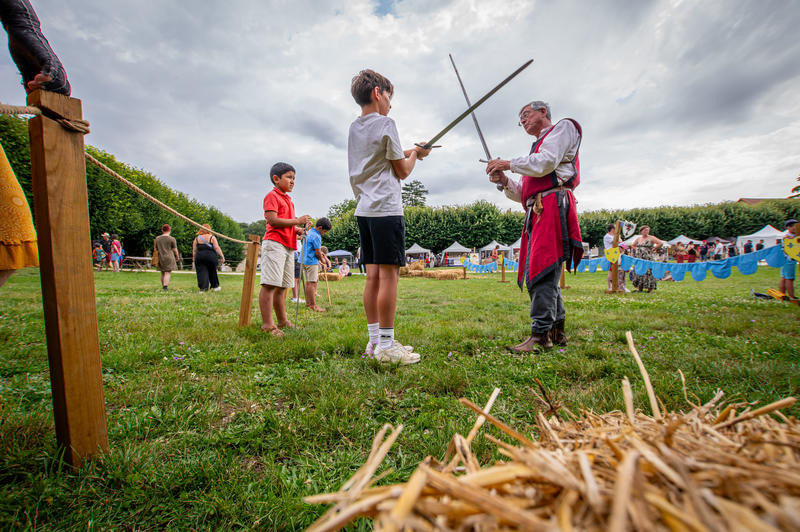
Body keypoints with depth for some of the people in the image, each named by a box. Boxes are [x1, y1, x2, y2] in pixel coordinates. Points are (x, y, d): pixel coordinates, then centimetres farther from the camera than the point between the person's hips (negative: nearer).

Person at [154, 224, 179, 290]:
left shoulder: (157, 238, 7)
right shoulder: (172, 239, -6)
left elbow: (155, 249, 10)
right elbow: (175, 250, -5)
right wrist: (177, 257, 8)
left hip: (160, 258, 4)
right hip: (169, 258, -4)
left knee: (163, 273, 13)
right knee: (168, 272, -6)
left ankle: (163, 286, 18)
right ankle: (165, 285, -18)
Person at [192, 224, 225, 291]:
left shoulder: (196, 238, 7)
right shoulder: (212, 237, 1)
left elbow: (194, 250, 7)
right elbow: (217, 248, -7)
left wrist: (194, 259, 15)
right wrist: (222, 256, -7)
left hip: (199, 257, 1)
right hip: (211, 256, -1)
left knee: (201, 272, 2)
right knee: (212, 272, 15)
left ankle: (203, 288, -5)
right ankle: (215, 286, 26)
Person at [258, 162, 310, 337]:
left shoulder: (288, 199, 25)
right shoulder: (272, 195, -2)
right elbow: (272, 220, -15)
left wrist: (297, 230, 11)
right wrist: (297, 221, -13)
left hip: (288, 246, 9)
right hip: (274, 244, -9)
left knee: (281, 286, 12)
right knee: (270, 284, -11)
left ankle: (282, 321, 19)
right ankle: (267, 325, -11)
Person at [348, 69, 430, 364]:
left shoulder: (354, 127, 20)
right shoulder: (385, 123, -3)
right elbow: (402, 171, 1)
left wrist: (406, 152, 24)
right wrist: (415, 154, 18)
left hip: (363, 210, 8)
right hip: (386, 209, -8)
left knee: (373, 275, 7)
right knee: (389, 273, -7)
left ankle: (375, 340, 13)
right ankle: (385, 344, -3)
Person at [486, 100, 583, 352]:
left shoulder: (562, 127, 12)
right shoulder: (540, 144, 35)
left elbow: (545, 162, -10)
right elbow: (524, 194, 26)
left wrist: (509, 164, -2)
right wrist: (504, 181, 10)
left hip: (552, 205, -9)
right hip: (538, 210, 9)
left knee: (542, 271, -17)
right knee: (536, 272, 6)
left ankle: (541, 335, -17)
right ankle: (556, 330, 14)